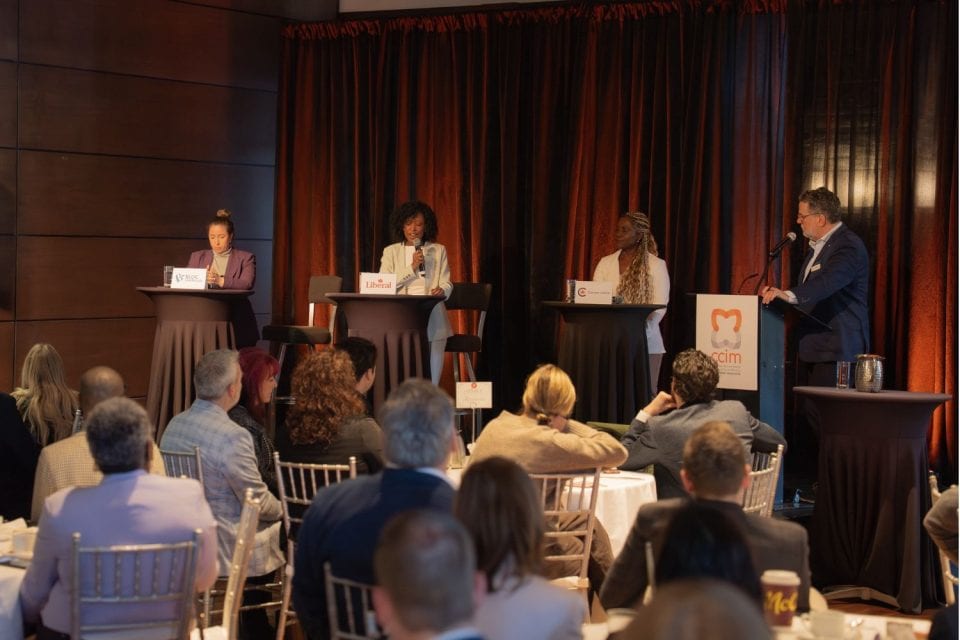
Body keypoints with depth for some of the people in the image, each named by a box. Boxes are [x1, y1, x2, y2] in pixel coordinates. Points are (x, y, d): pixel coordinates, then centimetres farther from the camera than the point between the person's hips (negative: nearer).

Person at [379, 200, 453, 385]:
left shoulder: (439, 250, 13)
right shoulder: (391, 252, 12)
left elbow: (446, 283, 8)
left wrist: (442, 290, -17)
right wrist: (412, 267, -8)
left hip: (432, 319, 1)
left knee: (430, 379, -7)